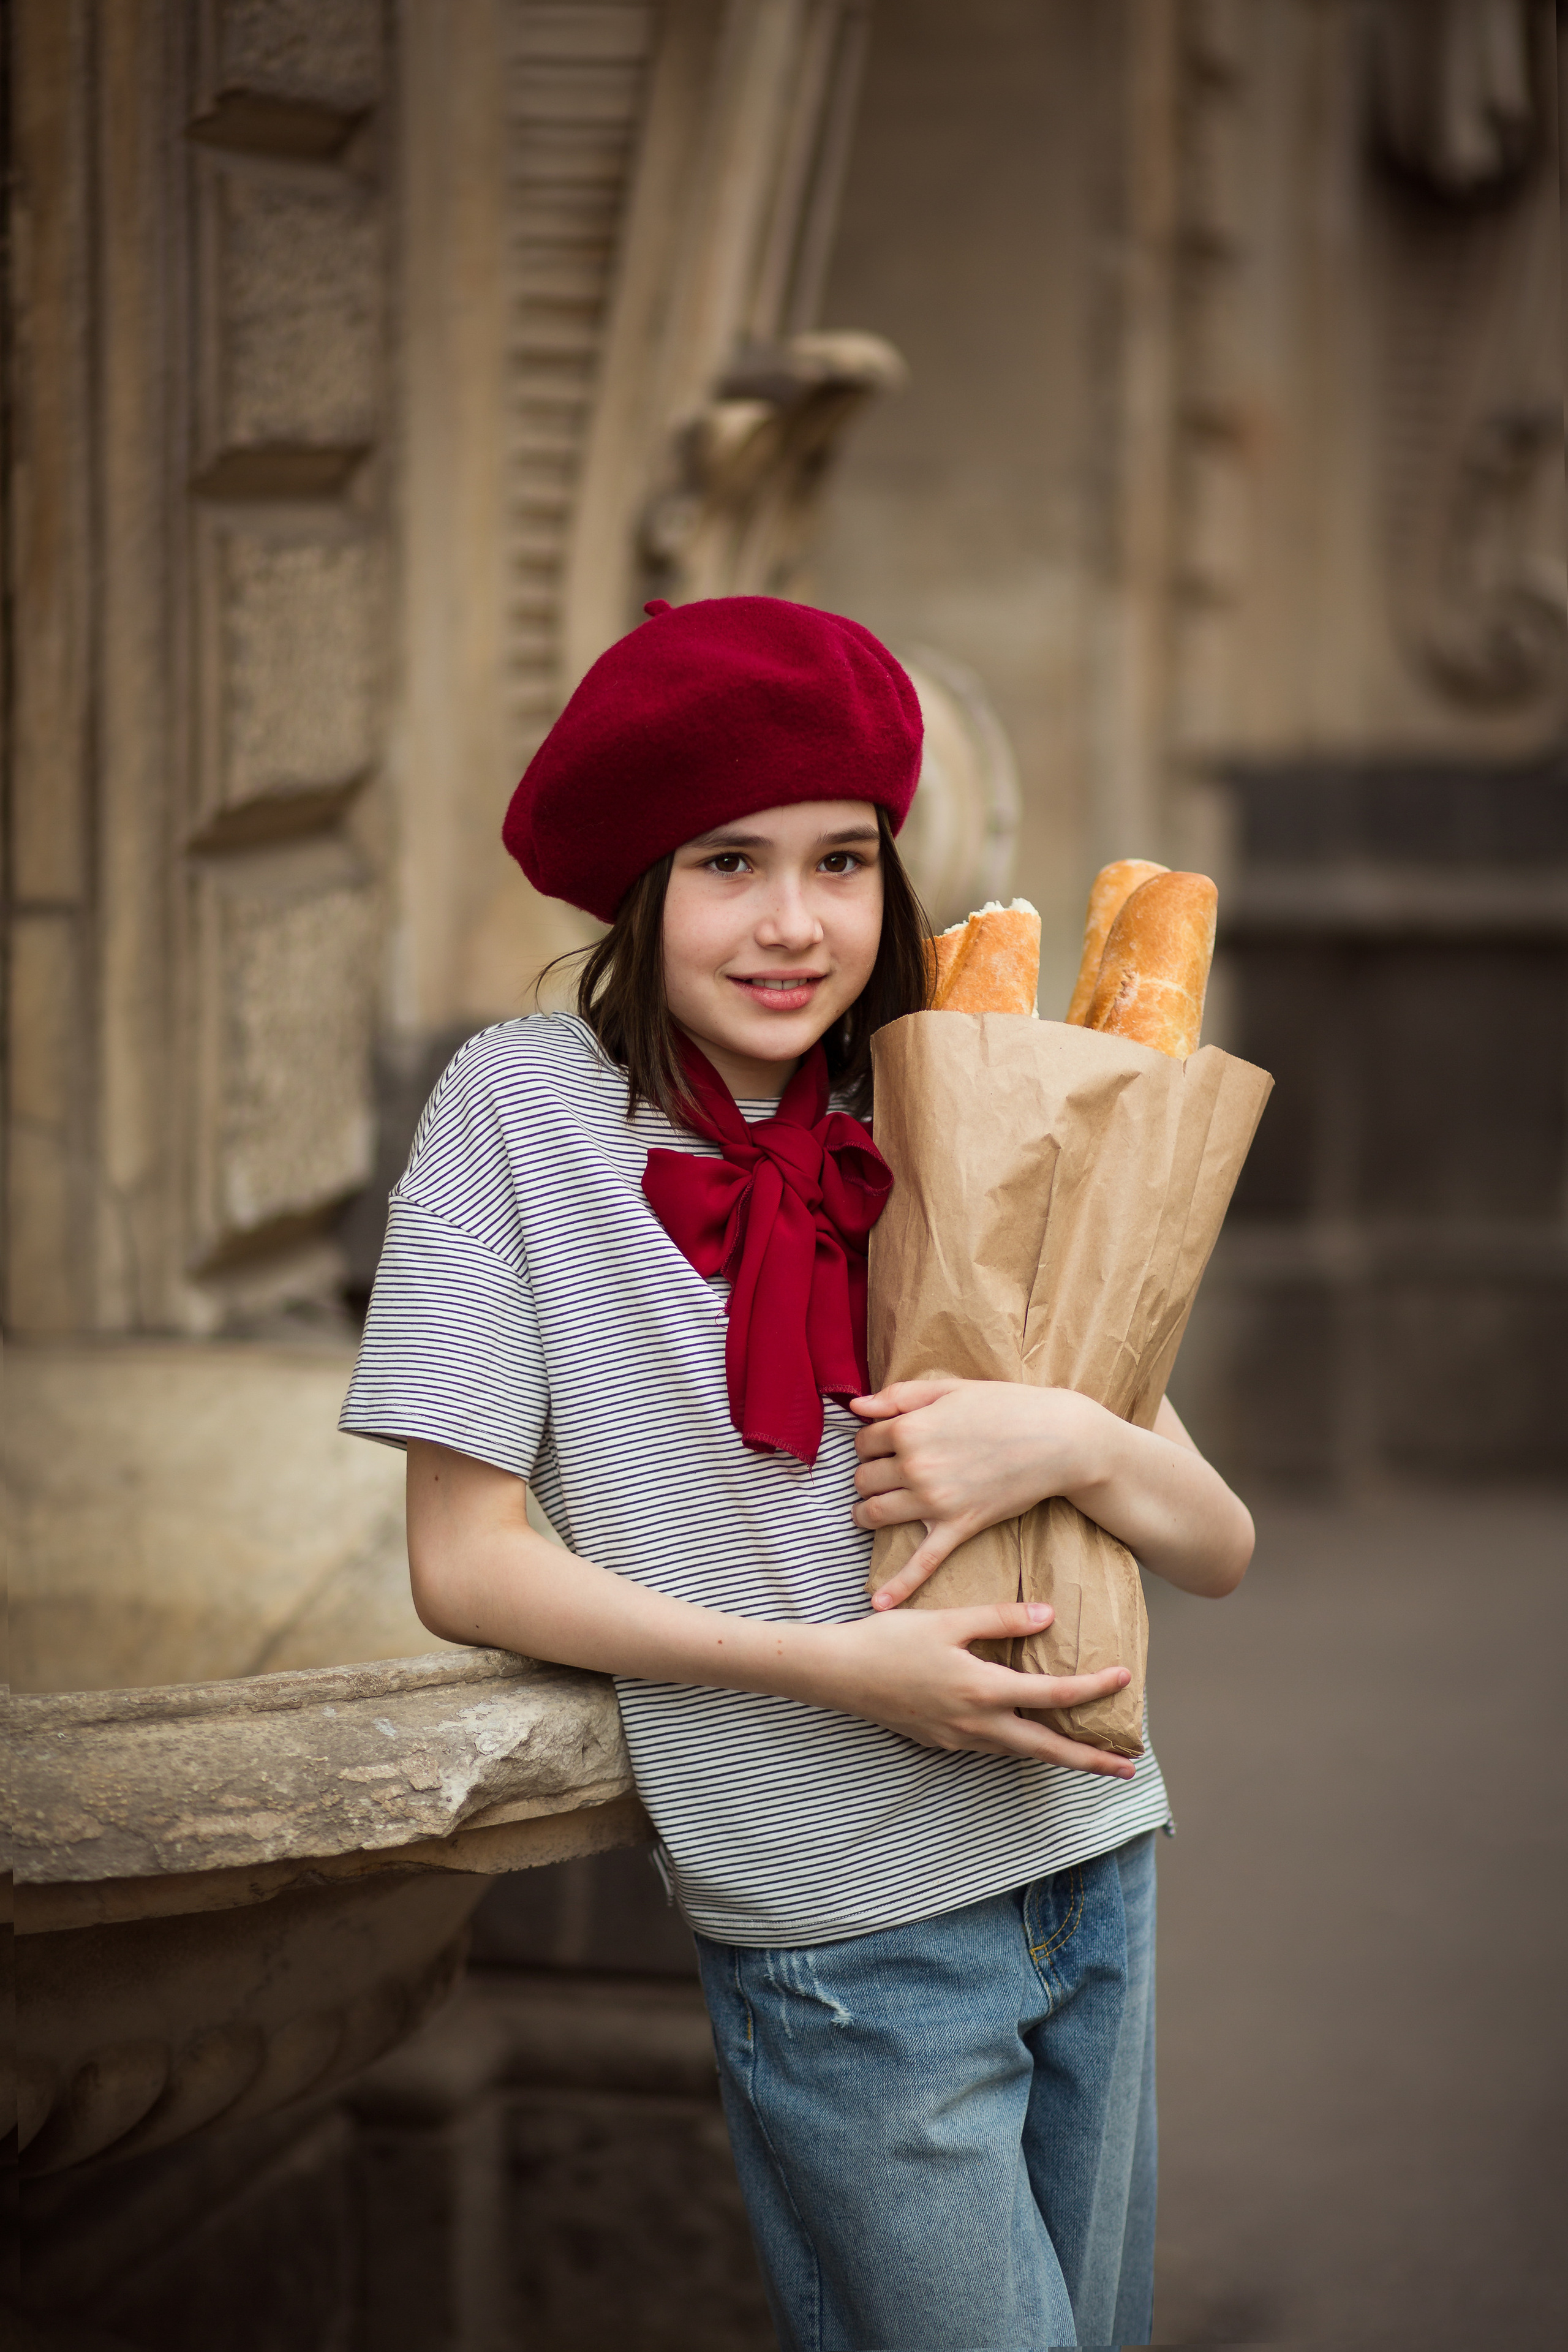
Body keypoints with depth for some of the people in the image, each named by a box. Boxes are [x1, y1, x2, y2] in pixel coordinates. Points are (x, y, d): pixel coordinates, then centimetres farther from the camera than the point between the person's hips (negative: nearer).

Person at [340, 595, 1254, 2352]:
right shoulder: (527, 1106, -7)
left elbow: (1217, 1550, 5)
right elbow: (463, 1561, -9)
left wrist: (1077, 1444, -16)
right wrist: (828, 1663, -17)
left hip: (1091, 1875, 5)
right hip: (840, 1944, -4)